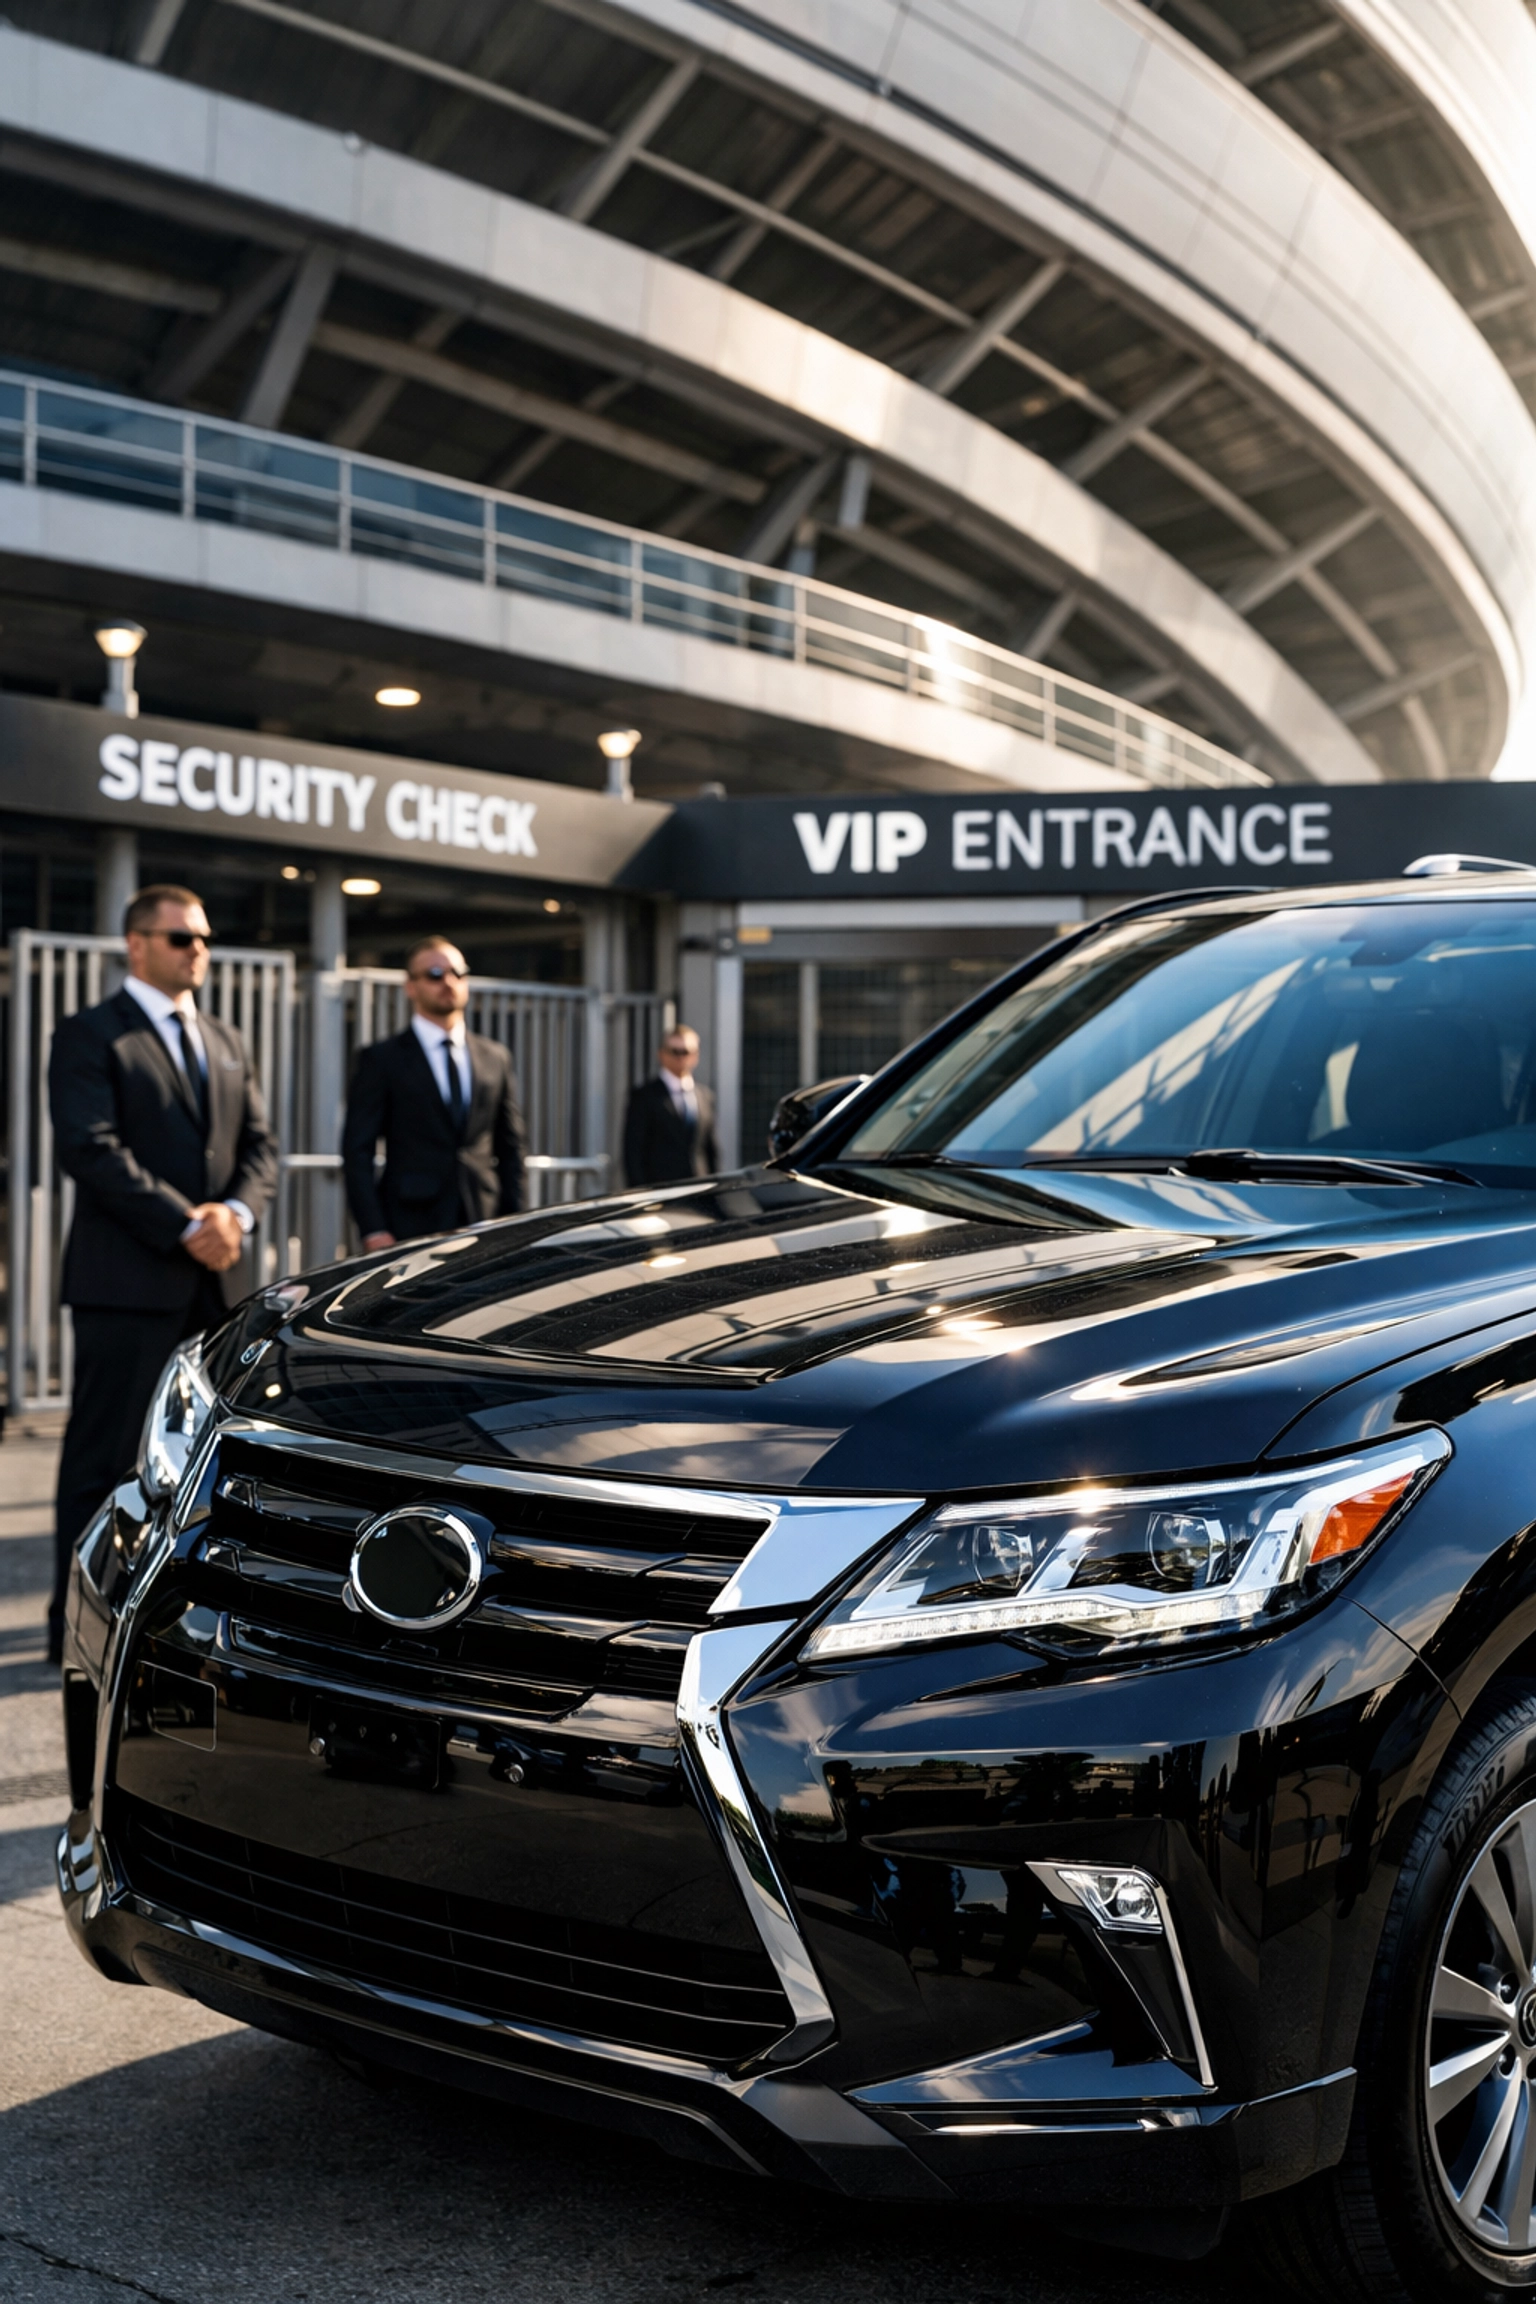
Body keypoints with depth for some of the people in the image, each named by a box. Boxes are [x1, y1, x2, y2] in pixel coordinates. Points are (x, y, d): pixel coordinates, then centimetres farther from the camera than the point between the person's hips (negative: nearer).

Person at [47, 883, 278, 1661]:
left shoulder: (225, 1044, 18)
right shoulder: (89, 1037, -3)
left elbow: (260, 1146, 14)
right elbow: (92, 1151, -14)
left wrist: (237, 1211, -7)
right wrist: (186, 1225, -17)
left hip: (216, 1281, 7)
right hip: (128, 1282, -7)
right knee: (104, 1459, -2)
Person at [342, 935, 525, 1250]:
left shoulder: (495, 1058, 15)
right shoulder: (381, 1059, 4)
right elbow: (357, 1150, 0)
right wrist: (373, 1231, -10)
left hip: (484, 1226, 3)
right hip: (410, 1232, -3)